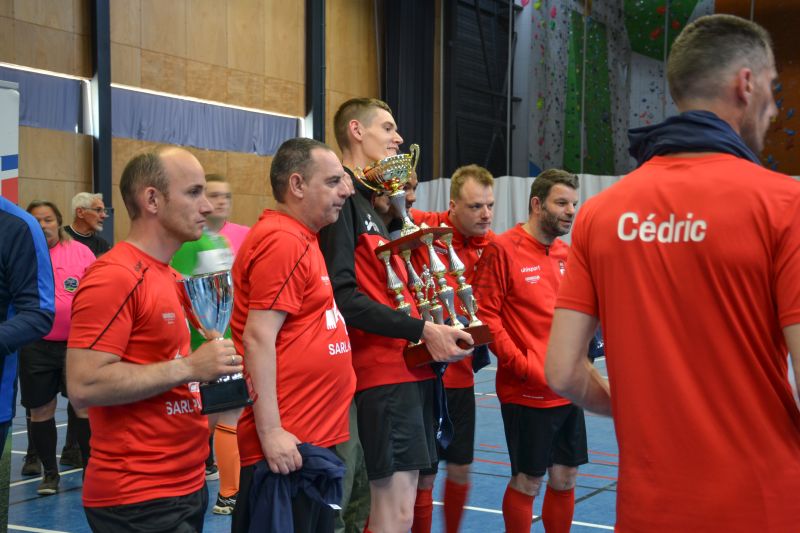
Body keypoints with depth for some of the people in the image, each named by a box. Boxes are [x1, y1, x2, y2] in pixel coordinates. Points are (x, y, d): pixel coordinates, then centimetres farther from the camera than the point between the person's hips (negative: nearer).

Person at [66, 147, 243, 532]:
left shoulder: (173, 279, 12)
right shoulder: (114, 277, -17)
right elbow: (83, 385, -23)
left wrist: (211, 373, 5)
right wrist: (188, 368, -22)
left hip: (188, 485, 9)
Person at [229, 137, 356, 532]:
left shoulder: (300, 239, 15)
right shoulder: (281, 240, -15)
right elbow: (259, 338, -21)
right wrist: (270, 431, -23)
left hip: (313, 438, 10)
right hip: (287, 442, -10)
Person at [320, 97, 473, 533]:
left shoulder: (370, 203, 20)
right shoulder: (342, 199, -9)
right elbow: (342, 296, -18)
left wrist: (437, 333, 7)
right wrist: (421, 329, -16)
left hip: (412, 368, 9)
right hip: (385, 370, -9)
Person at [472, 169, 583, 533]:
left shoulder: (566, 254, 10)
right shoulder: (503, 249, -10)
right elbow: (485, 315, -13)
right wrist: (525, 366, -16)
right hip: (526, 392, -6)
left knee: (565, 479, 13)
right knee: (527, 481, 3)